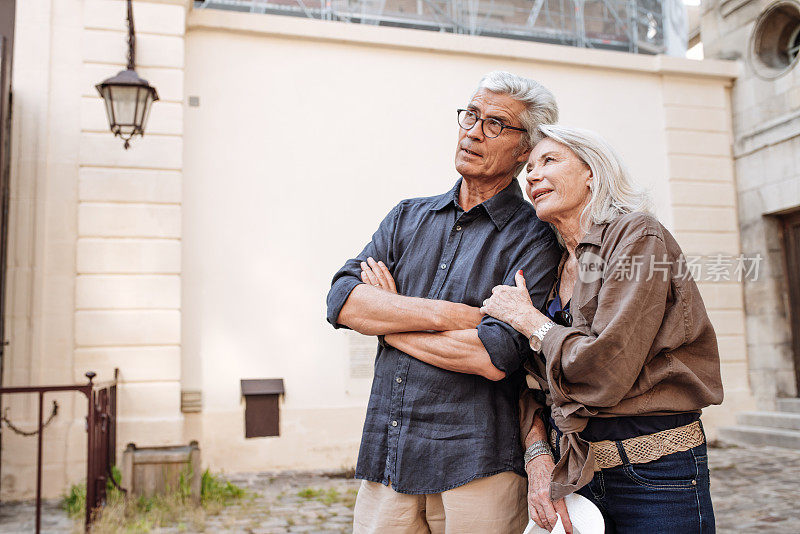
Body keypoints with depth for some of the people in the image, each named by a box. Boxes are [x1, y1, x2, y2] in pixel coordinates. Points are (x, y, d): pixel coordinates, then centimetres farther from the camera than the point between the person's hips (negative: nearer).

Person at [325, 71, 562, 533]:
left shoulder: (535, 239, -6)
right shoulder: (408, 217, 10)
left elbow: (495, 357, -18)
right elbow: (342, 300, -2)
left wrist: (387, 320, -7)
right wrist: (446, 313, -14)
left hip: (476, 468, -4)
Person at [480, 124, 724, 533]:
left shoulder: (638, 235, -12)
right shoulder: (554, 266, 8)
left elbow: (605, 371, -23)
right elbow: (535, 382, 8)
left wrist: (526, 317, -10)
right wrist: (538, 458, -7)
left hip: (653, 475, -6)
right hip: (574, 469, 6)